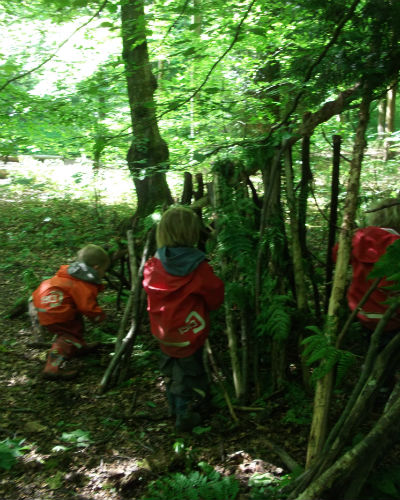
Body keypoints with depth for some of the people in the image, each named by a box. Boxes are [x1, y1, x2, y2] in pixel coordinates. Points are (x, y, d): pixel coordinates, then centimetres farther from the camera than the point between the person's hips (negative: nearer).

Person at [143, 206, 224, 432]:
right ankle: (185, 414, 21)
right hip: (189, 334, -4)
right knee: (190, 371, 14)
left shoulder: (154, 264, -11)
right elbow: (216, 298, -9)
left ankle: (175, 406, 41)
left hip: (164, 334, 5)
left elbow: (150, 292, 4)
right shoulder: (199, 268, -21)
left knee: (171, 371, 24)